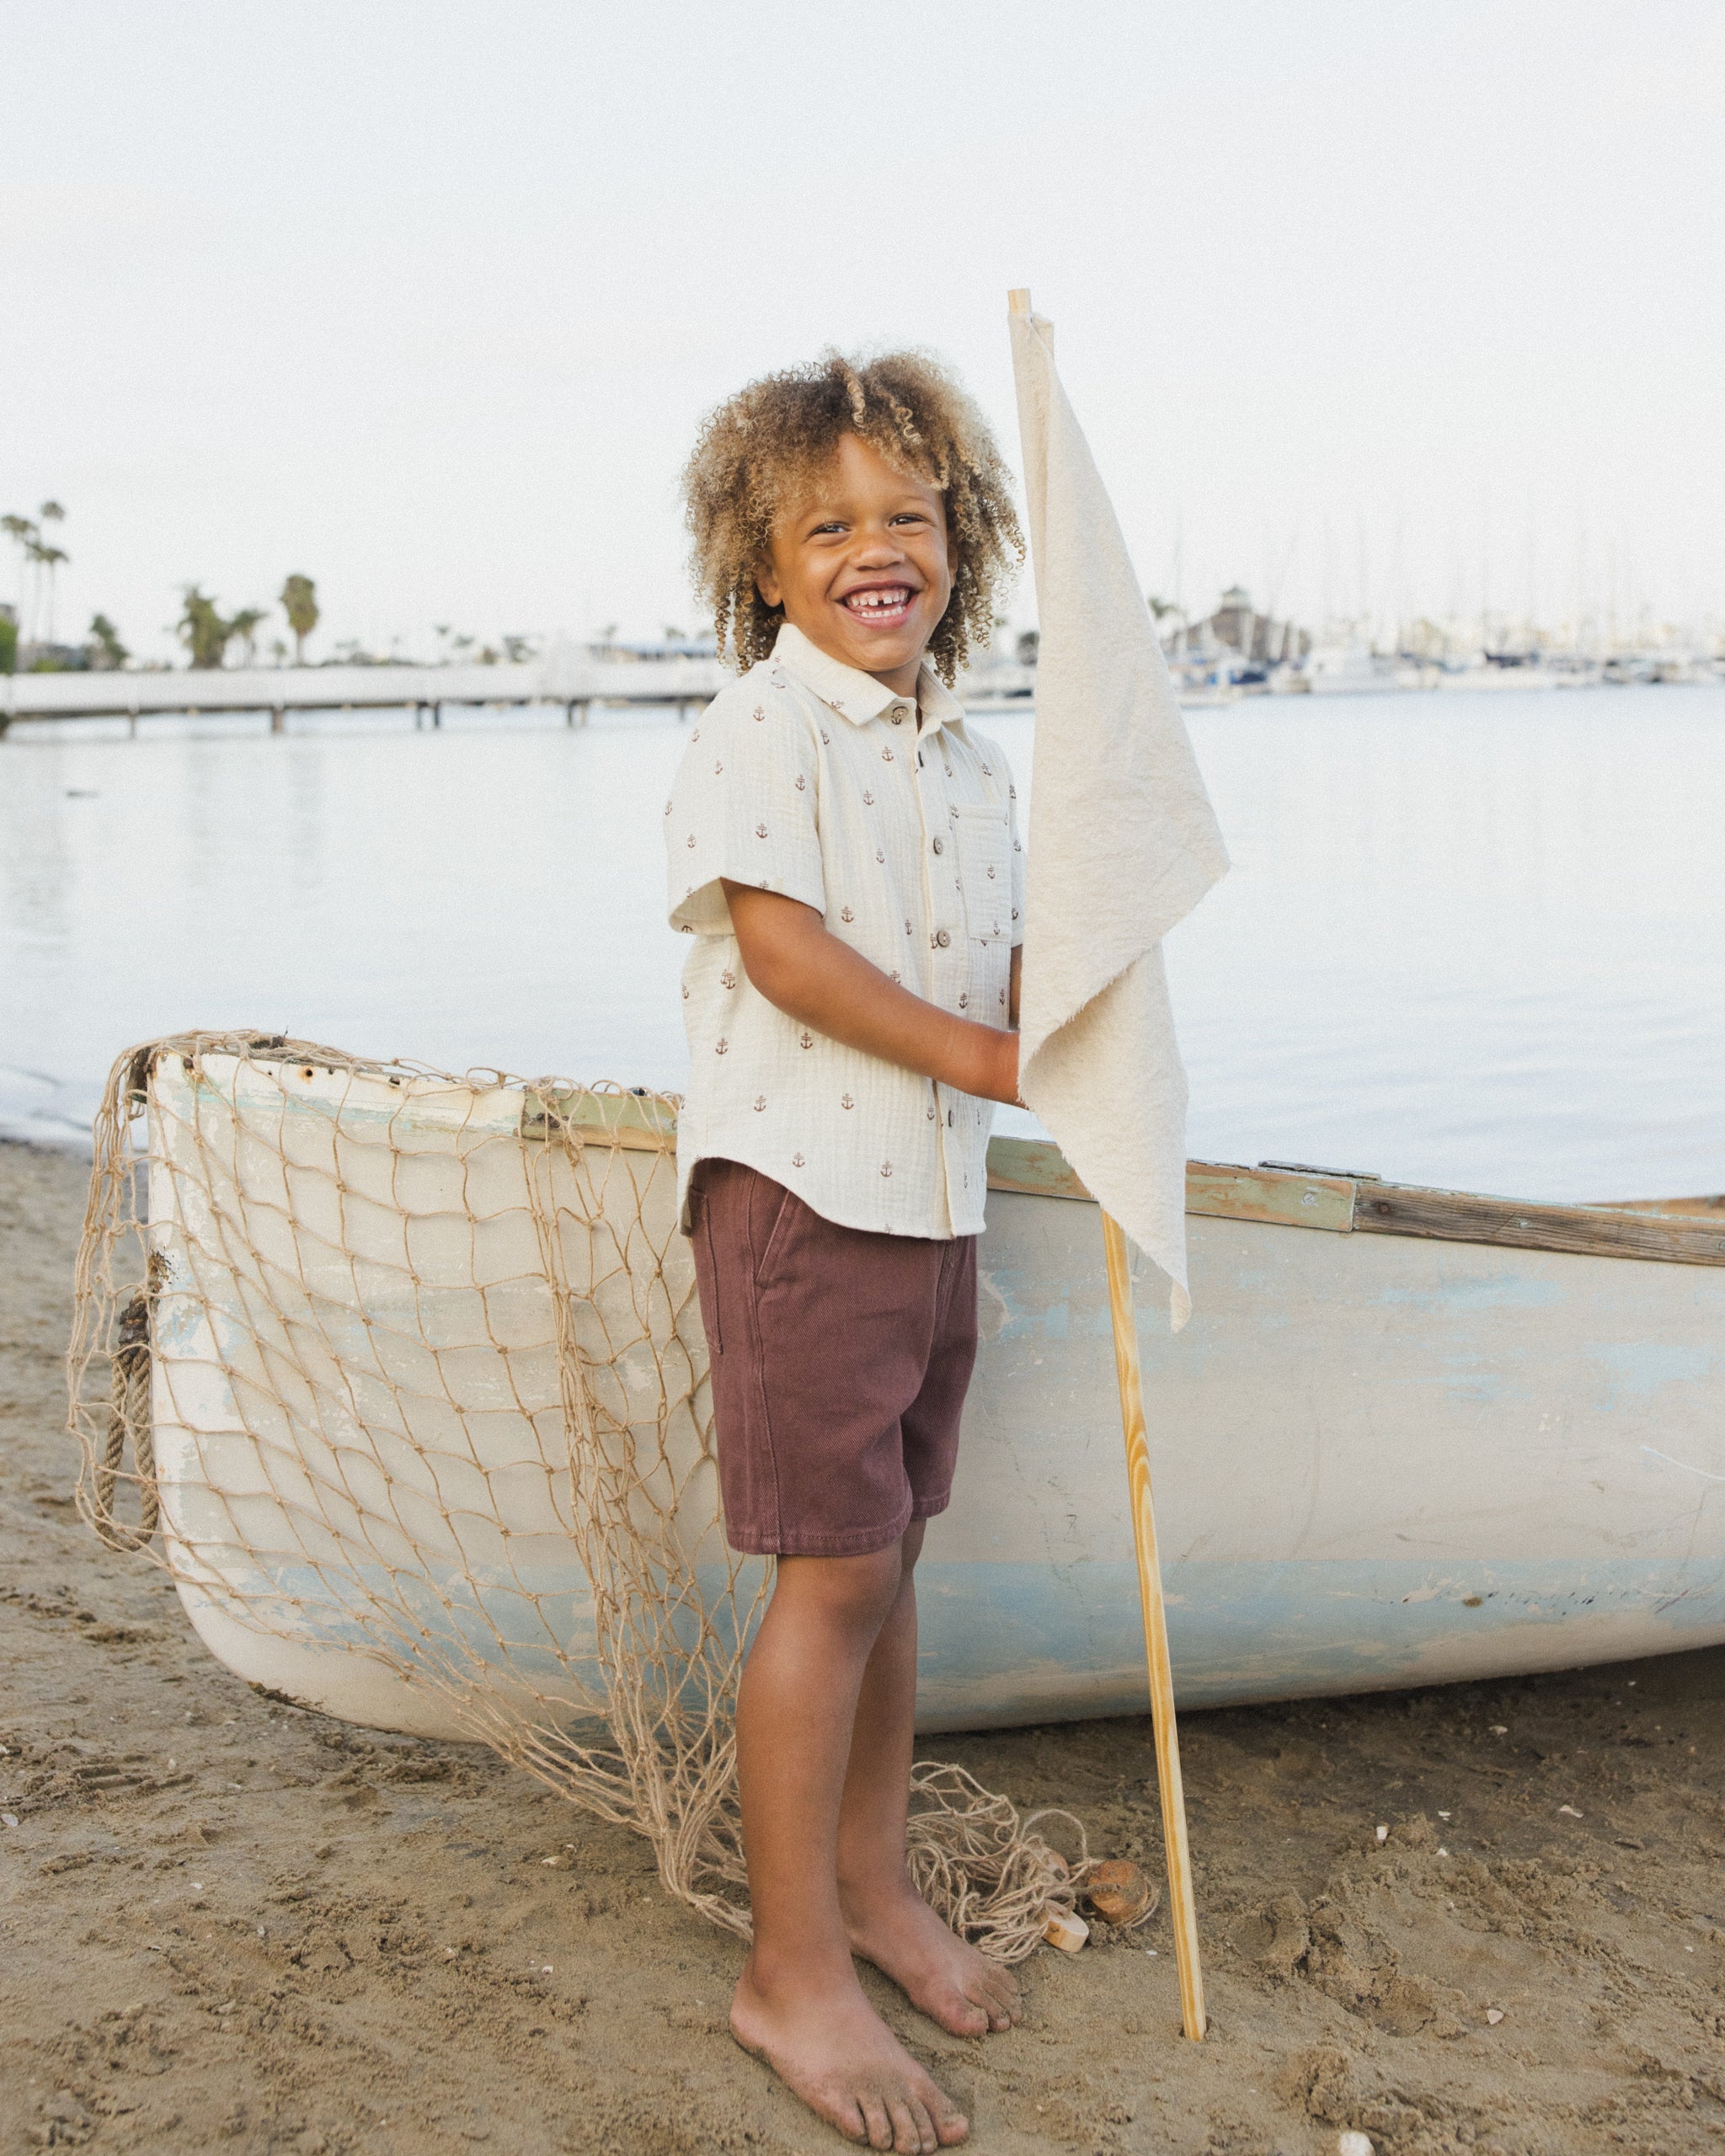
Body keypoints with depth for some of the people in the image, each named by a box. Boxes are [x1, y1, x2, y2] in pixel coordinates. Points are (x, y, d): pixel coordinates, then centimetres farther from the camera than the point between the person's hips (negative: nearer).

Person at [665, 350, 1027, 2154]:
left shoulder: (973, 762, 14)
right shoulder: (758, 729, -9)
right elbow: (780, 943, -19)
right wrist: (990, 1057, -17)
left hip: (935, 1194, 7)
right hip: (798, 1186, -7)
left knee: (891, 1552, 15)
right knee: (836, 1572, -6)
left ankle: (872, 1881, 31)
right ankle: (791, 1971, 7)